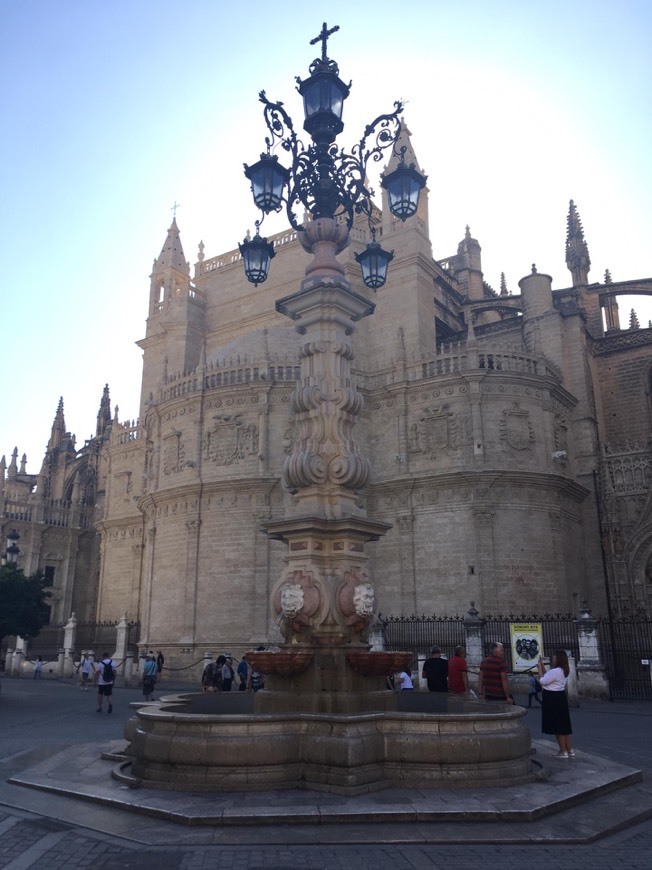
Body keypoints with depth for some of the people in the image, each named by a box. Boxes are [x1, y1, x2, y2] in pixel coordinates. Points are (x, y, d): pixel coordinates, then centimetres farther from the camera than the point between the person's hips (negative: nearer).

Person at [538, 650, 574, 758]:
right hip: (559, 698, 10)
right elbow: (548, 677, 16)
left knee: (557, 726, -1)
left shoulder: (555, 672, -22)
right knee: (563, 725, 14)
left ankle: (563, 751, 4)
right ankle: (569, 750, 19)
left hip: (553, 700, -10)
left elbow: (542, 681, -17)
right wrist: (542, 666, 12)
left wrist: (540, 668, -7)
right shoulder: (563, 671, 11)